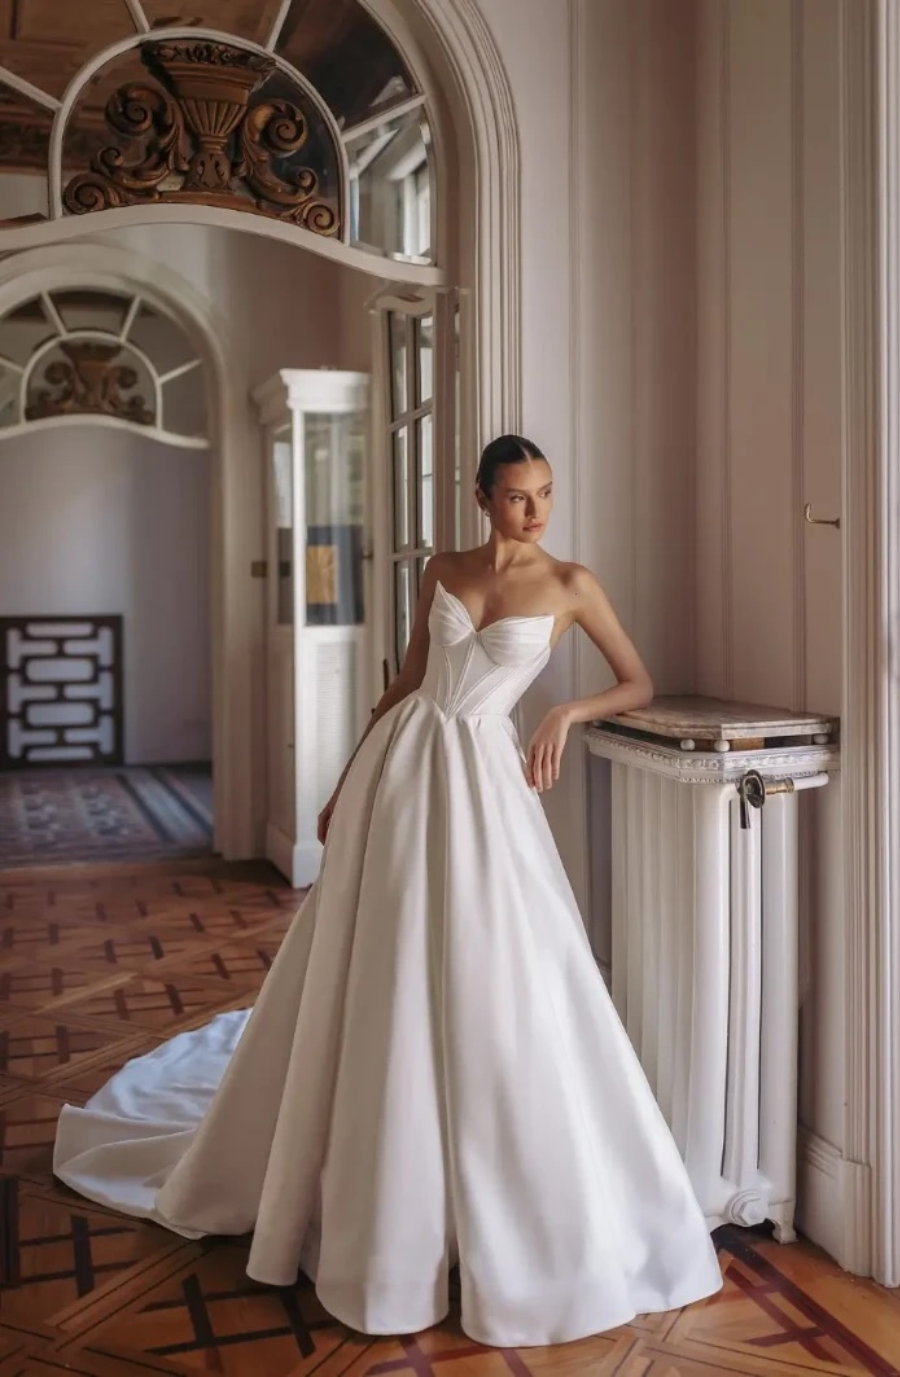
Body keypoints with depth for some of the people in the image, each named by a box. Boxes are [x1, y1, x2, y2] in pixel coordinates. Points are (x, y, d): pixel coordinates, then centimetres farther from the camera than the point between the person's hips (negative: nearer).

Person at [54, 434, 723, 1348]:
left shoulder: (571, 585, 1)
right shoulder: (442, 571, 9)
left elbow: (638, 684, 8)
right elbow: (405, 680, 14)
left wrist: (568, 712, -9)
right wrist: (345, 785, 14)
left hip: (480, 780, -3)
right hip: (399, 766, 3)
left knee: (494, 989, -4)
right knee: (374, 988, 8)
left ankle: (511, 1214, 16)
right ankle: (371, 1195, 27)